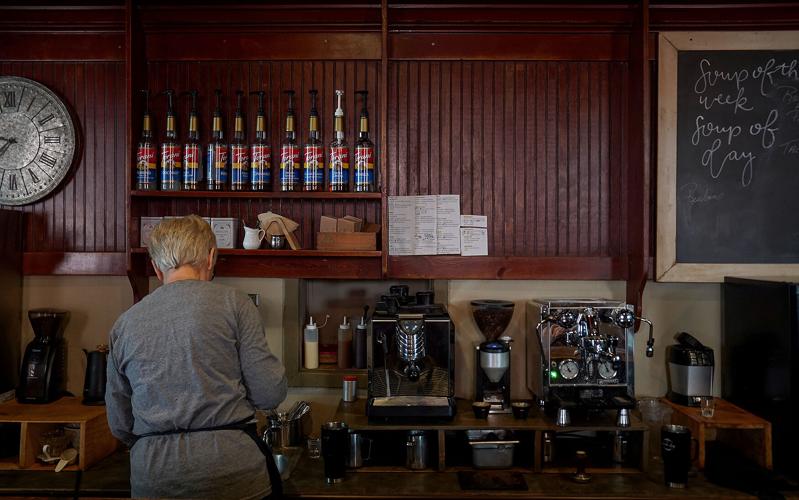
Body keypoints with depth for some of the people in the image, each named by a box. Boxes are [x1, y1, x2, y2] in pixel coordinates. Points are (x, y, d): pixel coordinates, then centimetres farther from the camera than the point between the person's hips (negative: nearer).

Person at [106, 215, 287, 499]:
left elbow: (120, 425, 12)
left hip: (152, 476, 3)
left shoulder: (124, 324, 5)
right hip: (232, 471, -3)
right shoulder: (233, 303, -5)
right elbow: (270, 394, -8)